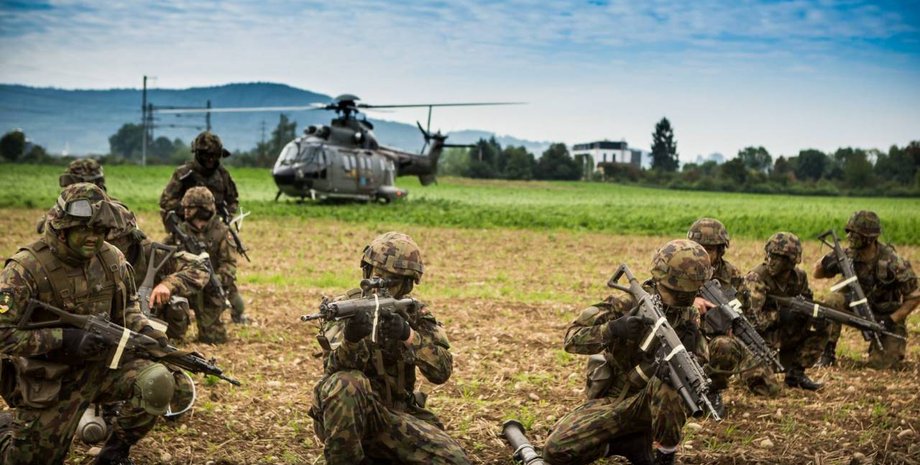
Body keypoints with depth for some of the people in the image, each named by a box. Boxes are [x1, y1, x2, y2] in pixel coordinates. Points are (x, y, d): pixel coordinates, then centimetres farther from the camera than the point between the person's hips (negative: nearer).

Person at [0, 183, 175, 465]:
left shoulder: (111, 259, -4)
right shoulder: (26, 269, -22)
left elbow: (127, 307, 12)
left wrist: (146, 331, -10)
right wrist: (64, 339, -31)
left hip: (102, 363, 4)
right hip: (49, 381, -4)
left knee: (158, 384, -20)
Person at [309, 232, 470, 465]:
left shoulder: (416, 313, 2)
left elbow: (442, 370, -13)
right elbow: (337, 367, -25)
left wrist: (408, 335, -30)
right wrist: (351, 338, -48)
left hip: (397, 415, 4)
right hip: (351, 415, -4)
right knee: (346, 383, -36)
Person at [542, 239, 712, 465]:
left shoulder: (690, 318, -4)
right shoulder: (628, 305, -12)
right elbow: (572, 339, -21)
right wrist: (613, 329, -40)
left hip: (649, 404, 0)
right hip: (609, 401, 0)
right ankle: (629, 443, 5)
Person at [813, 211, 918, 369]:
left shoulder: (892, 262, -26)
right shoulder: (848, 256, -13)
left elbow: (914, 297, -17)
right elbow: (817, 273, -1)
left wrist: (892, 320, -24)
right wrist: (826, 262, -23)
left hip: (885, 316, -3)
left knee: (879, 364, -16)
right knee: (834, 301, -28)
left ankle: (894, 346, 21)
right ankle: (827, 353, -16)